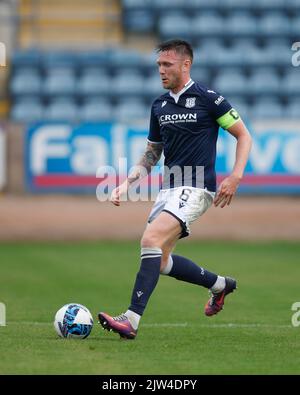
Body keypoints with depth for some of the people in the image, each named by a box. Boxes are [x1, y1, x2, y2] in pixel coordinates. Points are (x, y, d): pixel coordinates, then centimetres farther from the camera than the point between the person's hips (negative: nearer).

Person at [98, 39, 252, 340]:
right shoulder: (159, 105, 12)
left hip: (195, 188, -8)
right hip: (168, 188, 8)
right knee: (161, 261, 8)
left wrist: (235, 177, -14)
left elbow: (243, 135, -2)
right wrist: (127, 183, 7)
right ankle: (220, 284, 32)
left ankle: (131, 320, -28)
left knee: (150, 239, -24)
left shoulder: (208, 98, -7)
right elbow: (152, 154, 21)